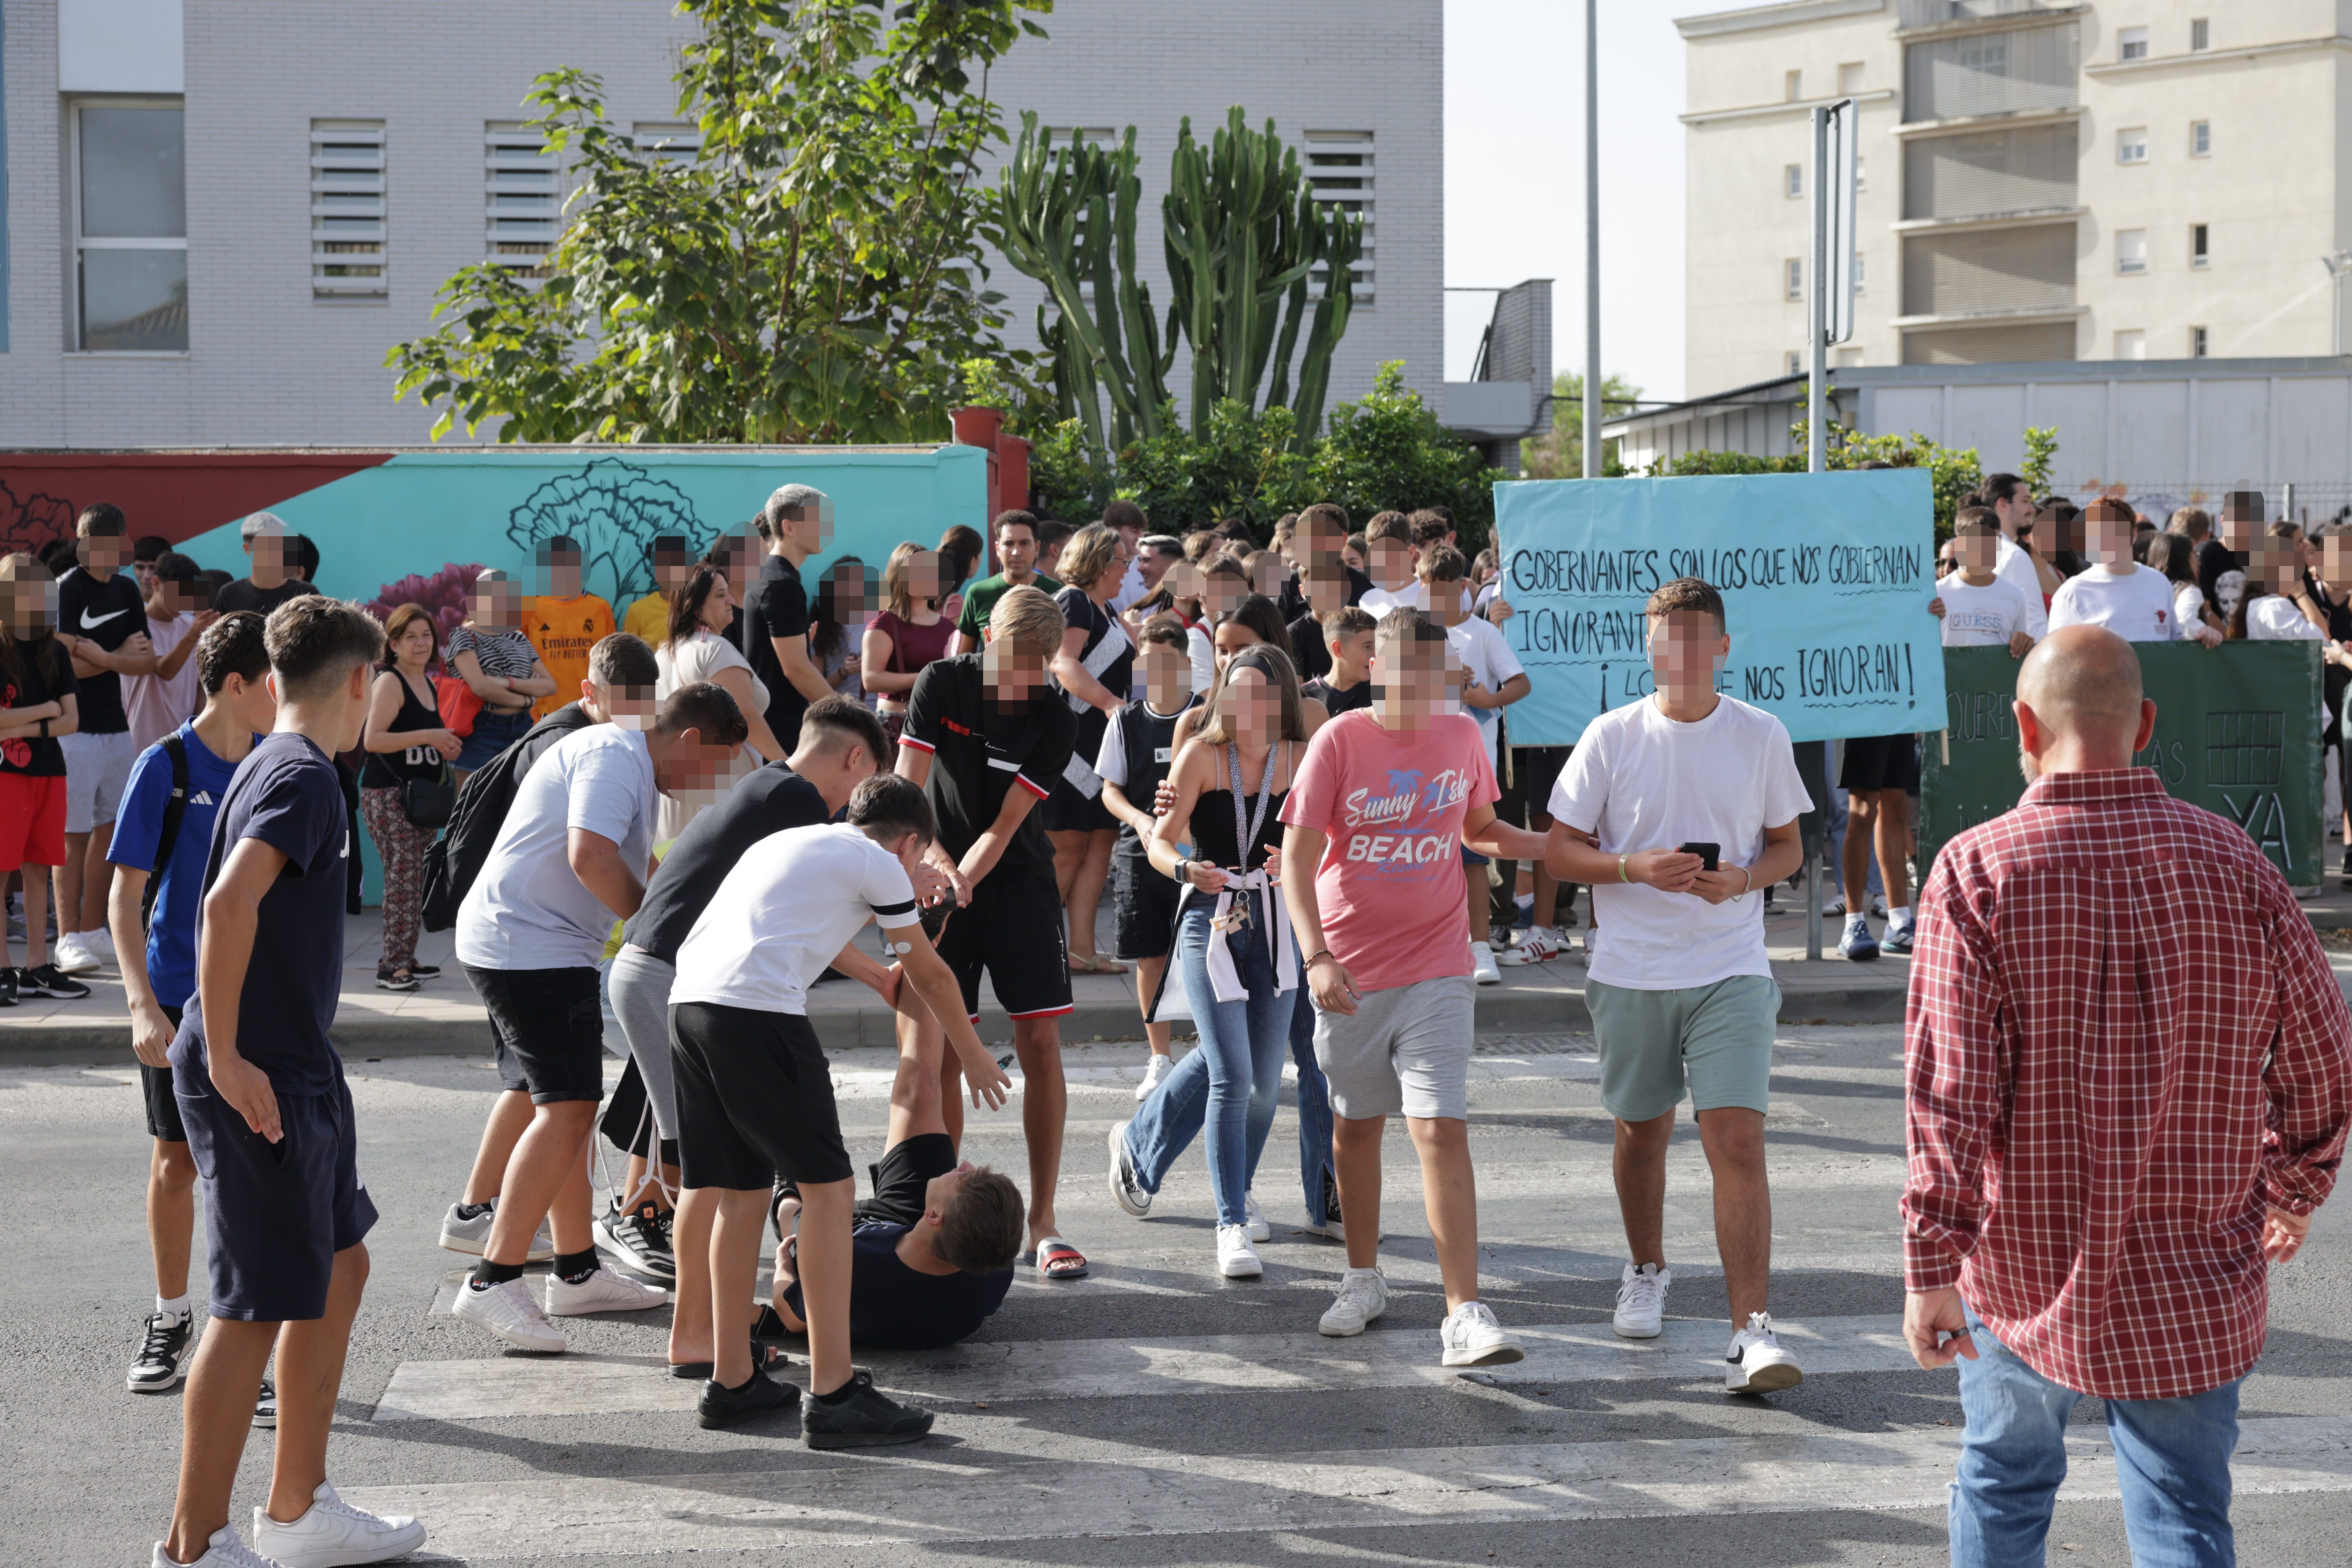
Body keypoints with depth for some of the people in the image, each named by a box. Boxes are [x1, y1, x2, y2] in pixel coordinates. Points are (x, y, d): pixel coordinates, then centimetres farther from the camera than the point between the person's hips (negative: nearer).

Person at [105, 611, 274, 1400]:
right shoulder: (165, 767, -9)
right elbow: (125, 893, -9)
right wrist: (142, 1006, -17)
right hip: (178, 1002, -3)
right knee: (175, 1164, 8)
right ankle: (170, 1320, 25)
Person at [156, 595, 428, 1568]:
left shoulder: (274, 766, 15)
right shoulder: (303, 776, -16)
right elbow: (229, 903, -30)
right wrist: (224, 1057, -27)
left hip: (294, 1070, 10)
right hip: (257, 1076, -10)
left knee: (339, 1269, 17)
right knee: (260, 1304, -5)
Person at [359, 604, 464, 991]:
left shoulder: (427, 683, 17)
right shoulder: (389, 683, -10)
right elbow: (372, 739, -21)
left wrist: (445, 748, 14)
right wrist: (427, 736, -23)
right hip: (389, 796, -9)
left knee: (418, 881, 9)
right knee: (403, 878, -12)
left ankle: (405, 959, 15)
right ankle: (392, 968, -11)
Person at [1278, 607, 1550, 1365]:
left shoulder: (1461, 737, 2)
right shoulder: (1339, 741, -8)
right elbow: (1297, 856, -10)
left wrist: (1556, 847, 1)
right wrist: (1316, 957, -21)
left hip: (1436, 969, 0)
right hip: (1350, 972, 0)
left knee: (1441, 1130, -12)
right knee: (1355, 1125, 15)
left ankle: (1465, 1316, -15)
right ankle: (1364, 1280, 35)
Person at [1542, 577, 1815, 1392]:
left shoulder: (1761, 737, 1)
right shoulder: (1612, 737, -1)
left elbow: (1788, 845, 10)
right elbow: (1561, 849, 2)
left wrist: (1743, 879, -11)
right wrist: (1637, 868, -16)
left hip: (1730, 969, -1)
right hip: (1630, 971, 1)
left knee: (1738, 1141, -13)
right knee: (1642, 1131, 15)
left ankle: (1751, 1332, -16)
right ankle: (1646, 1273, 41)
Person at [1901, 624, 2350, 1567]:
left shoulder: (1979, 871, -12)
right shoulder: (2234, 866, -3)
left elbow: (1948, 1090, -17)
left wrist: (1931, 1269, -13)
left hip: (2026, 1270, -1)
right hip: (2198, 1277, 1)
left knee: (2004, 1481, 21)